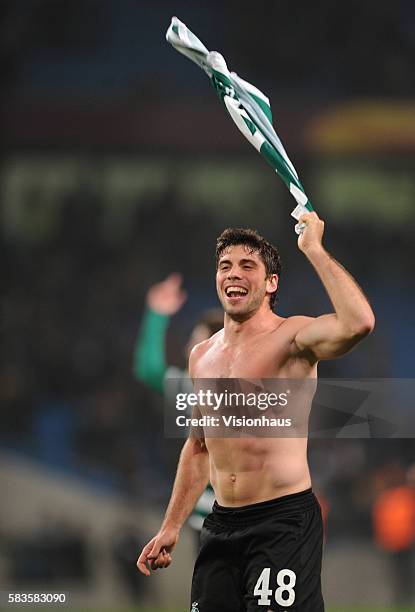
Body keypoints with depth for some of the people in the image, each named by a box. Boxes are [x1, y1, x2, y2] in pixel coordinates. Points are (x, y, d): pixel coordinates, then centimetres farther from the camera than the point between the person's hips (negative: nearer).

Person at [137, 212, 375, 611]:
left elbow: (358, 322, -31)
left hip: (284, 522, -7)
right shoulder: (202, 356, 13)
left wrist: (314, 249, -23)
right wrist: (170, 528, 21)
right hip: (221, 525, 7)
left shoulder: (291, 337, -9)